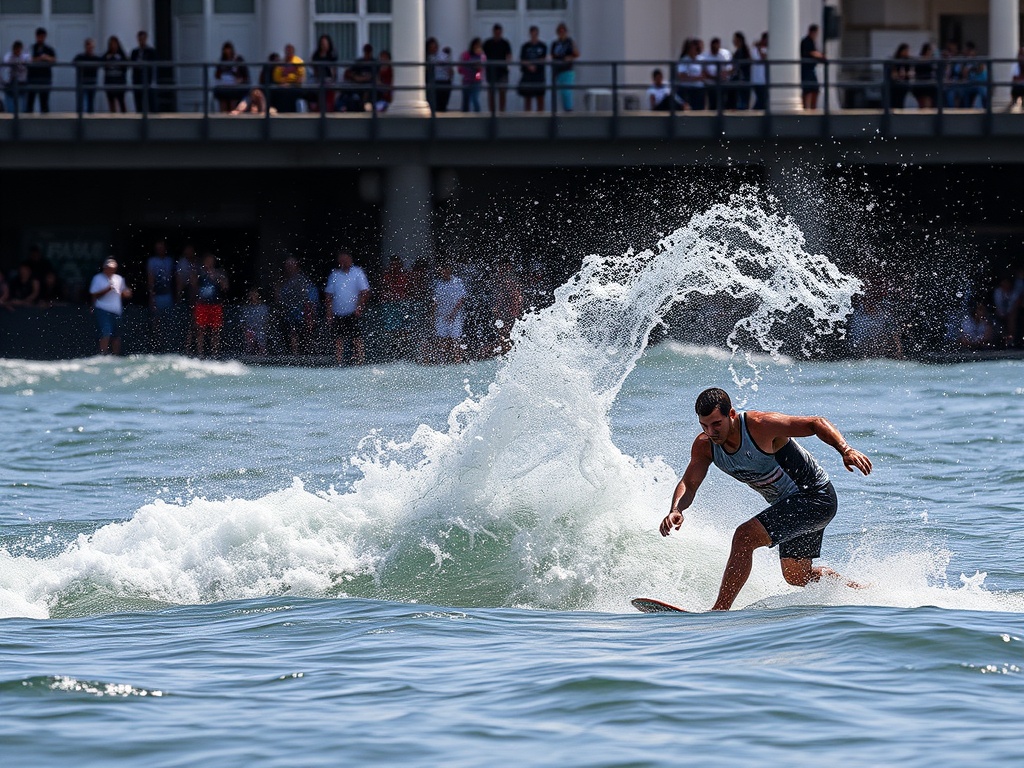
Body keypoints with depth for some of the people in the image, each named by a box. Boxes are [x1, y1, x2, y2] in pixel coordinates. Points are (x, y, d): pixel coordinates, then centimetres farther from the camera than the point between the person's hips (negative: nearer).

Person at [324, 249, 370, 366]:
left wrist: (359, 307, -16)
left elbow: (365, 293, -4)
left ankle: (360, 364, -4)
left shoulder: (358, 273, 1)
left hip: (353, 314, -4)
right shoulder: (335, 275, 12)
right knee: (338, 340, 3)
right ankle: (339, 365, 6)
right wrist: (329, 312, 5)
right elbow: (328, 294, 13)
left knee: (357, 341, -5)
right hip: (337, 315, 4)